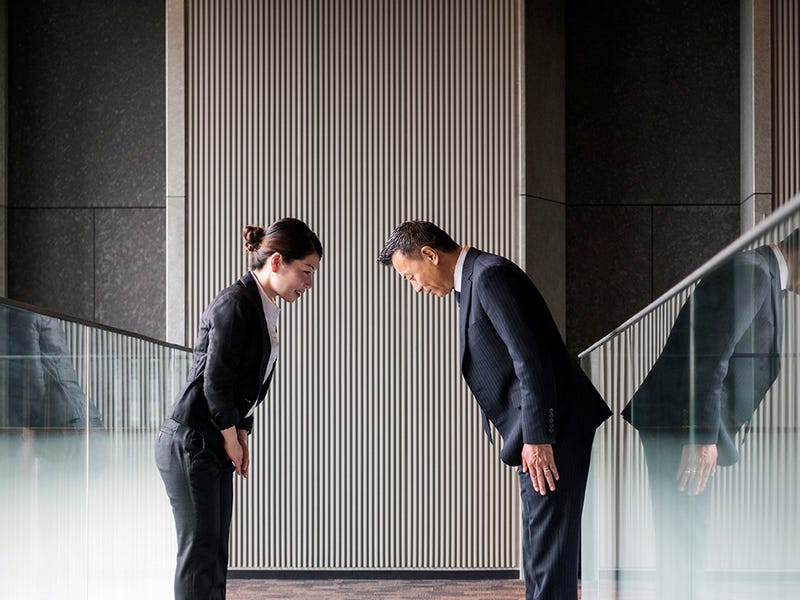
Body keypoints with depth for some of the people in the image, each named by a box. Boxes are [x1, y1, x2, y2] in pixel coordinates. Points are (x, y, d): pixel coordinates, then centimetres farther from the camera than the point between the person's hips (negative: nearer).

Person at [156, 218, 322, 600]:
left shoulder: (265, 309, 12)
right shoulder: (236, 304, -17)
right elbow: (215, 381, -19)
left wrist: (239, 439, 8)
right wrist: (232, 439, -8)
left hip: (215, 449, 9)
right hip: (190, 443, -9)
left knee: (215, 555, 10)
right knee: (199, 553, -7)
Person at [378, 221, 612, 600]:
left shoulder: (490, 275, -14)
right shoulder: (475, 281, 17)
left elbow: (531, 359, -21)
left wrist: (536, 438, -23)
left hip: (551, 427, -11)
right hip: (536, 434, 11)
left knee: (549, 538, -10)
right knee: (538, 542, 15)